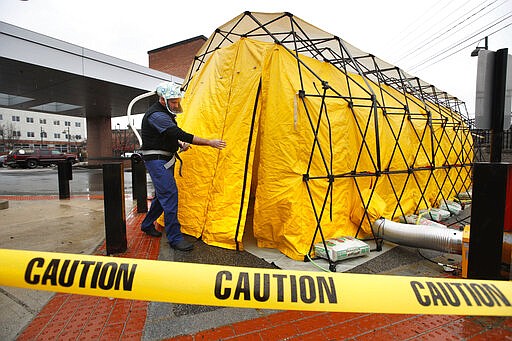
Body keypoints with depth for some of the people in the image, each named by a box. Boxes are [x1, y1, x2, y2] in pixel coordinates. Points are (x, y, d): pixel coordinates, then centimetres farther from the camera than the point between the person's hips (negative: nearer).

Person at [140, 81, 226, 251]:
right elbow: (181, 134, -30)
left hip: (165, 160, 10)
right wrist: (210, 143, -30)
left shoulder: (166, 113, 13)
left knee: (163, 194, 16)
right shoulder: (157, 115, -20)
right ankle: (175, 238, -6)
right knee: (169, 194, -13)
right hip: (156, 160, -10)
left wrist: (180, 144, 2)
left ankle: (147, 225, 35)